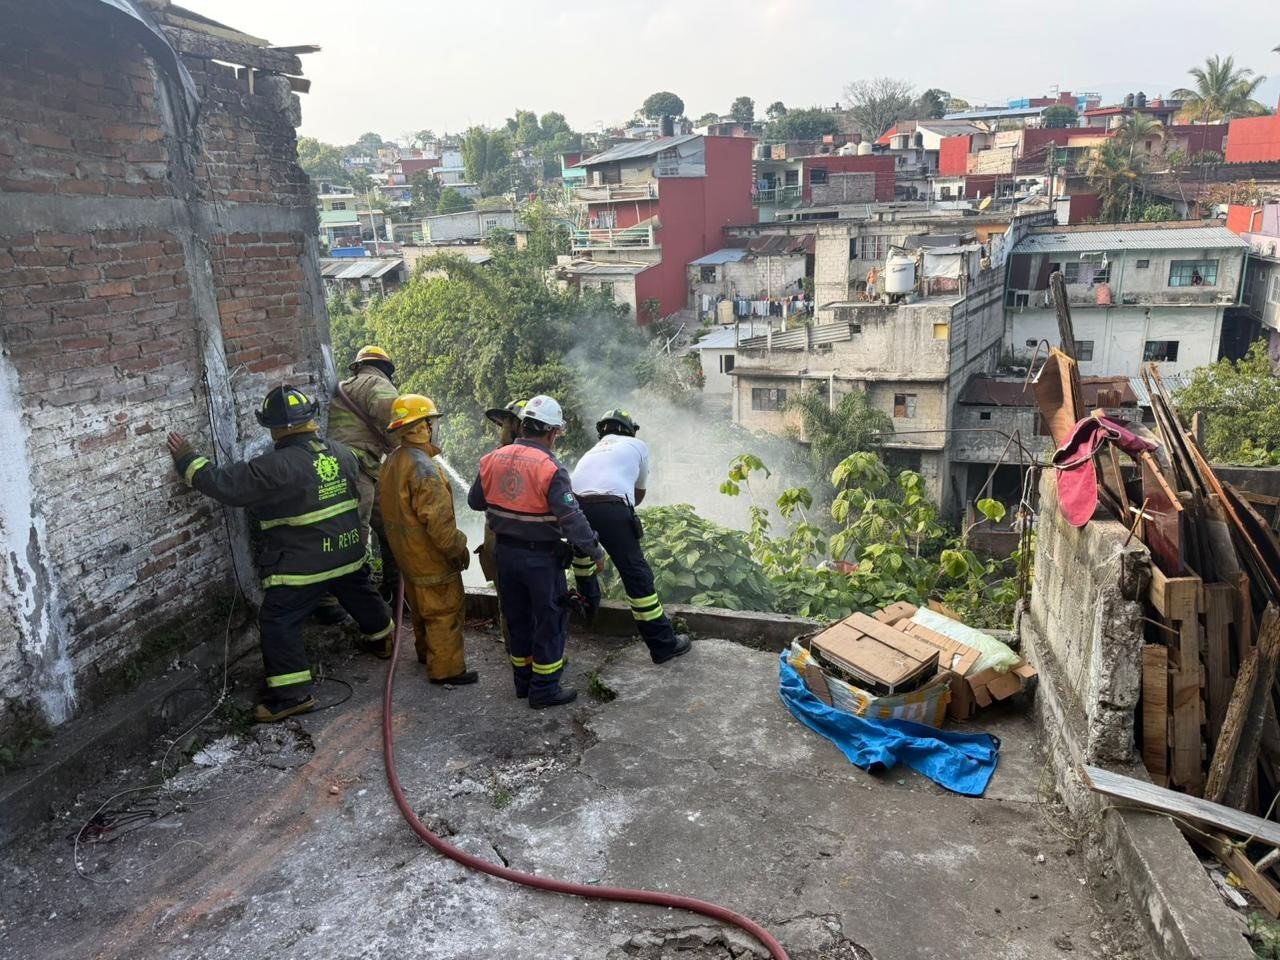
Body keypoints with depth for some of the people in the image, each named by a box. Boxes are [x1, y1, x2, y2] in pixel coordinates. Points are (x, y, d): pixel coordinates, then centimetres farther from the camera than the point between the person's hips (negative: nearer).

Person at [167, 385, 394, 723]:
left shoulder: (276, 466, -23)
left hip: (301, 564, -7)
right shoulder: (342, 453, -1)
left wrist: (187, 458, -3)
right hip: (348, 553, 7)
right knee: (360, 596, 30)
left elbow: (225, 484, -17)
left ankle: (292, 694, 5)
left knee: (277, 622, 3)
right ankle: (382, 638, 53)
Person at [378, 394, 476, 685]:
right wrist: (457, 549, -16)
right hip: (429, 555, -10)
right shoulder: (423, 468, -26)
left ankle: (426, 651, 41)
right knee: (444, 609, 1)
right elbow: (438, 519, -27)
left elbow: (385, 504, 15)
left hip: (404, 550, 10)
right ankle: (446, 668, 9)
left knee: (421, 605, 24)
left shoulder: (392, 461, 5)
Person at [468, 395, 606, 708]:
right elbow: (572, 519, -23)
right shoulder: (550, 469, -21)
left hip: (505, 552, 6)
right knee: (550, 620, 9)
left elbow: (475, 501, 9)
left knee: (518, 617, 20)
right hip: (541, 557, -6)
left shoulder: (493, 459, -3)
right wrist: (596, 552, -12)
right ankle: (544, 690, 15)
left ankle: (523, 679, 33)